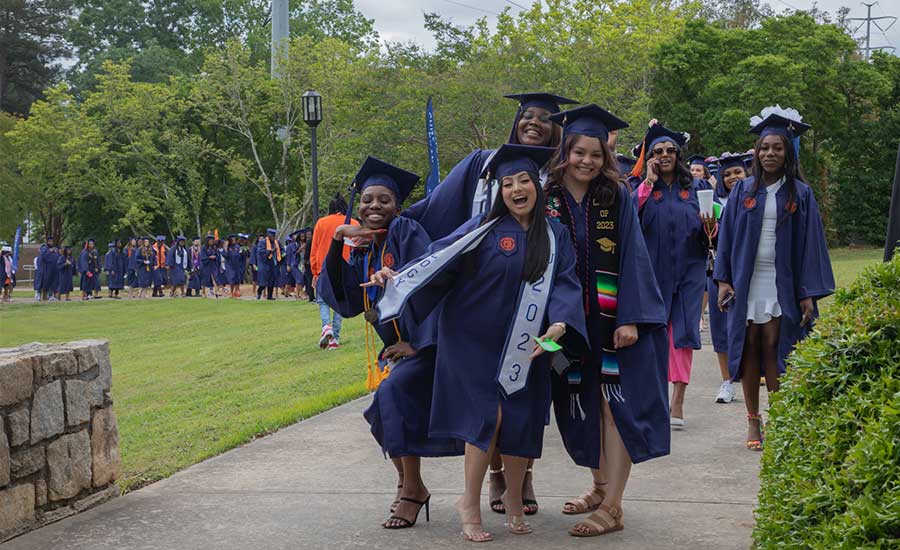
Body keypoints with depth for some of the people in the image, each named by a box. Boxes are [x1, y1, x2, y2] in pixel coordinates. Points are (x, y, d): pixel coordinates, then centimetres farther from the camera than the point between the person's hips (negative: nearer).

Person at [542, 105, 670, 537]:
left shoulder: (617, 197, -4)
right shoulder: (547, 200, 0)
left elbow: (632, 257, -7)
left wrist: (629, 319, -16)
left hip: (611, 318, -2)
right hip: (568, 320, 3)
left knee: (614, 407, -6)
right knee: (584, 407, 11)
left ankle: (612, 508, -5)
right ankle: (600, 488, 27)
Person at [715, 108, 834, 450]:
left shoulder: (800, 194, 2)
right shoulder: (743, 191, 5)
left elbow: (810, 242, 0)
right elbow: (727, 235, 6)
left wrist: (809, 293, -6)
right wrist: (723, 279, -3)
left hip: (782, 283, -1)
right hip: (746, 280, 1)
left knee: (773, 345, -4)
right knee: (749, 347, 3)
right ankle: (753, 420, 10)